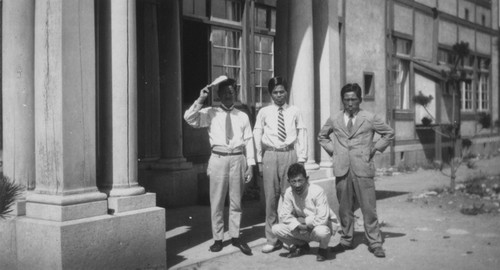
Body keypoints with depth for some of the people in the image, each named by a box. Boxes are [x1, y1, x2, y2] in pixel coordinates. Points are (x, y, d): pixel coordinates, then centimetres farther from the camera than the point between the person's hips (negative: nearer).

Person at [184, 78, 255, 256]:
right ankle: (218, 239, 15)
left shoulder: (242, 116, 10)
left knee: (236, 201, 9)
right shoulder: (211, 113, 6)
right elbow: (189, 119, -7)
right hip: (218, 158, -1)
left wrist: (250, 164, 1)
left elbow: (249, 141, 7)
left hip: (237, 158, 1)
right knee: (217, 201, 4)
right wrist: (200, 100, -12)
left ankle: (235, 236, 22)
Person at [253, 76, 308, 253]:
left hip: (290, 154, 0)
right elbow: (257, 136, 8)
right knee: (271, 197, 1)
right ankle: (272, 240, 9)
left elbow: (302, 135, 7)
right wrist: (259, 160, 3)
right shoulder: (264, 112, 8)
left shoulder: (294, 112, 8)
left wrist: (301, 159, -1)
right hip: (270, 155, 0)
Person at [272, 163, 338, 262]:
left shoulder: (317, 191, -25)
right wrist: (298, 225, -23)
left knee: (321, 231, -41)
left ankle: (323, 249, -1)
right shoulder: (289, 192, -10)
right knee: (276, 229, -14)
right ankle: (302, 246, 13)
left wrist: (304, 221, -18)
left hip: (323, 226, -4)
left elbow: (322, 219, -31)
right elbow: (284, 215, -6)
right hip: (303, 229, 5)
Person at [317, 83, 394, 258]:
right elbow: (322, 136, 25)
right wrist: (332, 150, 12)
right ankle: (346, 240, 20)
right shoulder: (334, 120, 10)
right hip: (342, 169, 2)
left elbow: (389, 133, 13)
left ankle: (375, 244, 6)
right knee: (344, 208, 8)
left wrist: (375, 148, 5)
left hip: (363, 169, -2)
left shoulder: (370, 118, 4)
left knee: (369, 208, -3)